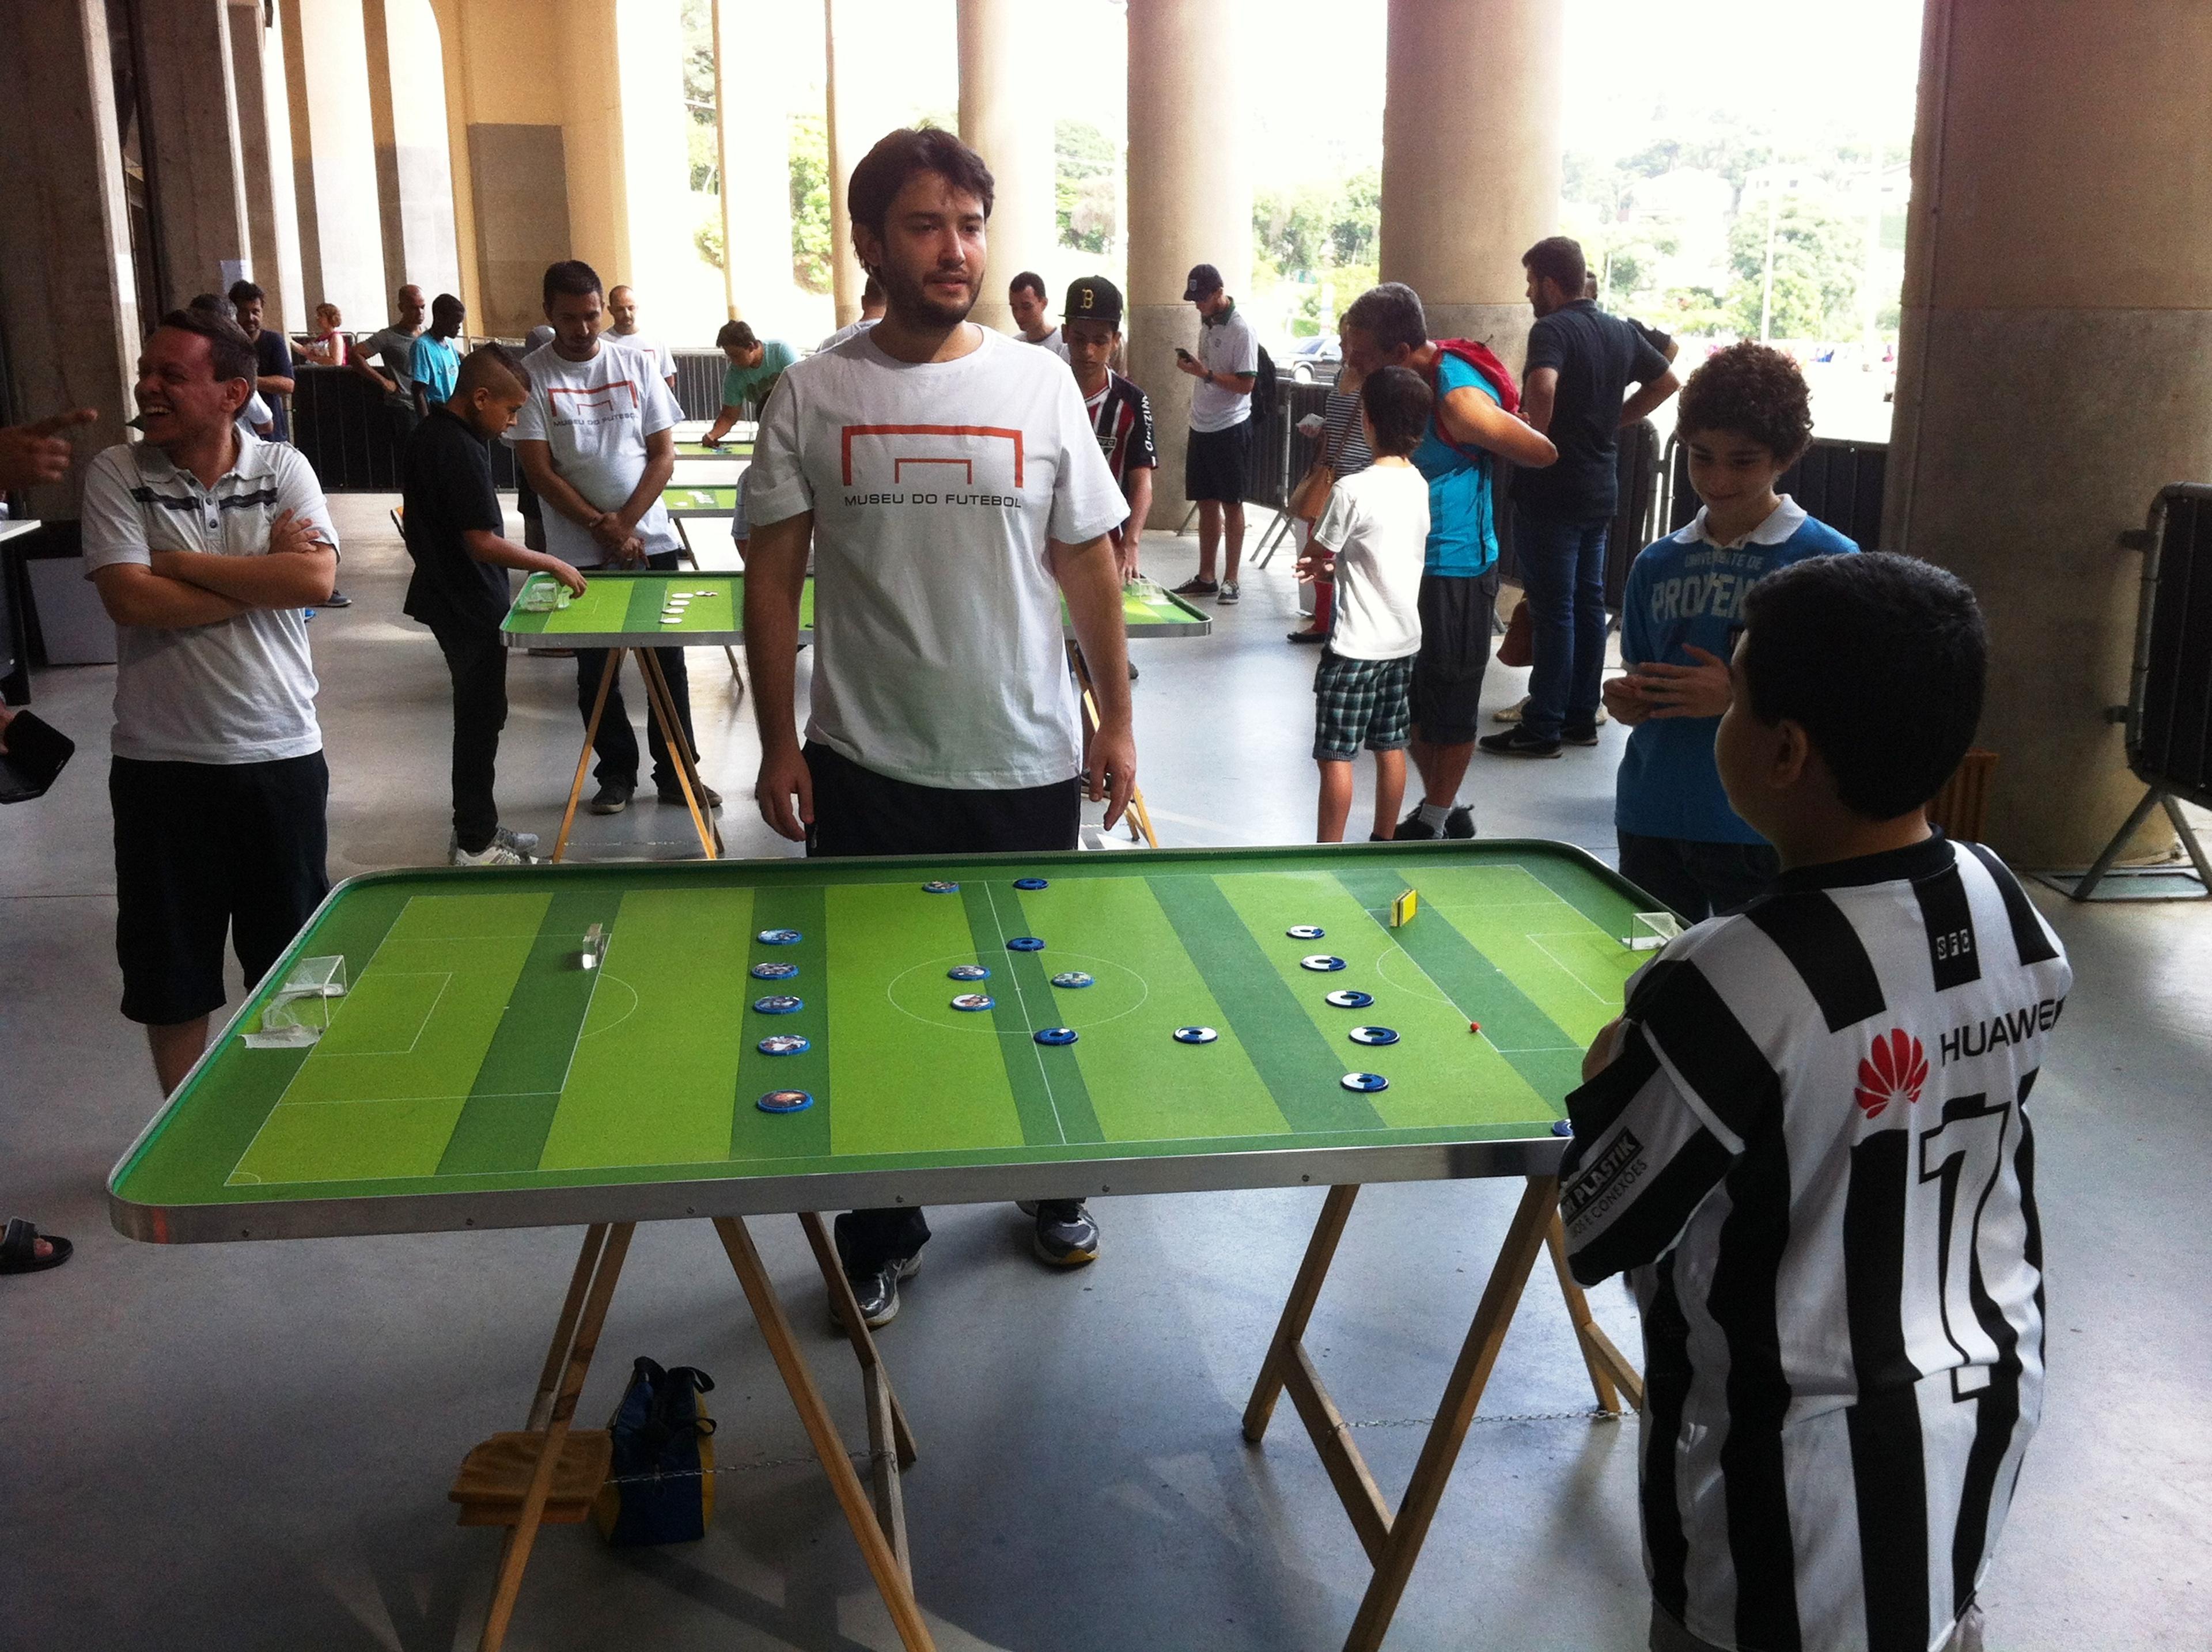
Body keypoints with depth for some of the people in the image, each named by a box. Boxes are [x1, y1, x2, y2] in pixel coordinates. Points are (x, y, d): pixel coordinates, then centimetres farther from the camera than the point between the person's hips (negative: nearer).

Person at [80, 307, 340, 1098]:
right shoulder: (116, 473, -3)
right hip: (161, 761, -1)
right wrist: (263, 573, -13)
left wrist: (179, 561, -15)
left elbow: (317, 579, -16)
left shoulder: (283, 468, 0)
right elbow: (130, 600, -16)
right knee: (171, 973, 10)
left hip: (280, 752, 1)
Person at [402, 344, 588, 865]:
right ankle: (474, 844, 9)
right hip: (470, 607, -10)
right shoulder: (459, 450, -23)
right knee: (480, 719, 0)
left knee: (479, 715, 17)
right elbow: (483, 542, -25)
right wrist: (550, 563, -15)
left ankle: (478, 828, 27)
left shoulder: (430, 434, 8)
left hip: (451, 599, 10)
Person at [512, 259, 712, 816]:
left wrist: (626, 524, -9)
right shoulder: (533, 375, -3)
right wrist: (603, 528, -13)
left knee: (667, 660, 5)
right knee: (595, 666, 7)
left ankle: (675, 773, 15)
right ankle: (617, 773, 20)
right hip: (580, 551, -1)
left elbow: (663, 456, 2)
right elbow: (539, 470, -7)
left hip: (651, 540, 2)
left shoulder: (633, 365, 4)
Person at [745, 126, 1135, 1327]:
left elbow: (1089, 563, 4)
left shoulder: (1039, 383, 0)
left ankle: (1054, 1191, 39)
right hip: (867, 766, 0)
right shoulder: (813, 395, -2)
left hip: (1027, 763, 1)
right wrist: (778, 745, -4)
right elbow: (773, 577, 0)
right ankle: (881, 1235, 28)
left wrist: (1117, 719, 2)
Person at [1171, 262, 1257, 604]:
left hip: (1230, 428, -8)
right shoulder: (1206, 322, 10)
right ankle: (1206, 577, 19)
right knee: (1206, 503, 12)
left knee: (1231, 505, 1)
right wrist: (1190, 365, 4)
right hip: (1202, 426, 8)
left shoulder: (1241, 329, -15)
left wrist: (1204, 372, -23)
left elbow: (1246, 384, -19)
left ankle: (1230, 580, 7)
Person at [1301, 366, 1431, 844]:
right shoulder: (1420, 486, 3)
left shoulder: (1353, 490, -19)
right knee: (1390, 747, 16)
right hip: (1405, 640, 7)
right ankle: (1385, 841, 26)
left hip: (1356, 645, -7)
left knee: (1335, 755, 1)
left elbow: (1314, 552, -8)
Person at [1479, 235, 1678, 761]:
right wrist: (1613, 421, 15)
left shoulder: (1552, 329, -14)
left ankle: (1542, 728, 2)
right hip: (1601, 486, 8)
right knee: (1588, 602, 13)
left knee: (1552, 609, -3)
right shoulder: (1620, 331, 10)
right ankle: (1581, 717, 21)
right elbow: (1667, 382, 20)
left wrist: (1536, 435, -18)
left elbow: (1543, 386, -34)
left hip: (1552, 489, -8)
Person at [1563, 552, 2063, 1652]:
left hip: (1804, 1472, -6)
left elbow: (1597, 1238, -19)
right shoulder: (2017, 917, -8)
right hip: (1990, 1401, 6)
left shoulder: (1733, 986, -31)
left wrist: (1611, 1083, -2)